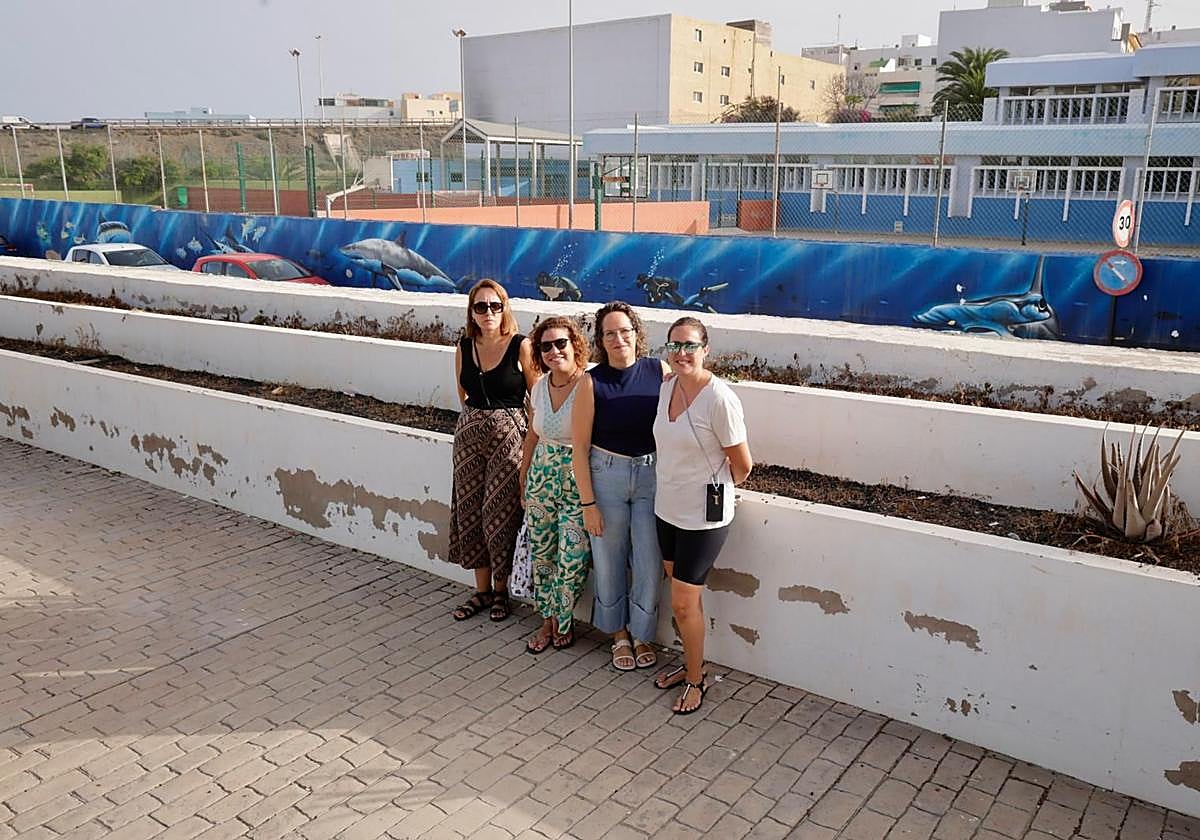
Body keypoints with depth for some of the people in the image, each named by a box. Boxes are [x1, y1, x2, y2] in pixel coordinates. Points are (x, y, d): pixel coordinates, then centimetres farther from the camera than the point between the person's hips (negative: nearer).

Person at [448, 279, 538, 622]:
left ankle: (501, 590, 21)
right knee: (470, 511, 9)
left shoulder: (521, 346, -10)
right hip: (469, 435, 5)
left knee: (500, 514, 1)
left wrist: (532, 439, -8)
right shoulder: (464, 347, 4)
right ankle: (482, 590, 25)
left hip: (508, 436, -5)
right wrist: (477, 418, 14)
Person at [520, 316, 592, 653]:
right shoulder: (539, 388, 3)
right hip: (542, 477, 6)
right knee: (541, 552, 13)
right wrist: (523, 477, 19)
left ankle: (563, 622, 23)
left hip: (578, 482, -6)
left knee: (572, 559, -1)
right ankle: (548, 620, 31)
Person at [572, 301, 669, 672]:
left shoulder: (660, 372, -5)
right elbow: (580, 447, -7)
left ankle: (642, 635, 29)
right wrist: (588, 503, -8)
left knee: (650, 564, 5)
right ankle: (619, 634, 33)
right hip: (606, 475, -1)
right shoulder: (591, 382, -9)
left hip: (653, 474, 1)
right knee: (610, 561, 10)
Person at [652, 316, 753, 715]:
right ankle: (690, 663, 38)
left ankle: (696, 680, 22)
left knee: (684, 603, 2)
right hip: (667, 507, 7)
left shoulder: (719, 399, -22)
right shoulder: (667, 386, 0)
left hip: (703, 516, -7)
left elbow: (742, 464, -12)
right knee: (683, 597, 19)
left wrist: (717, 489, 5)